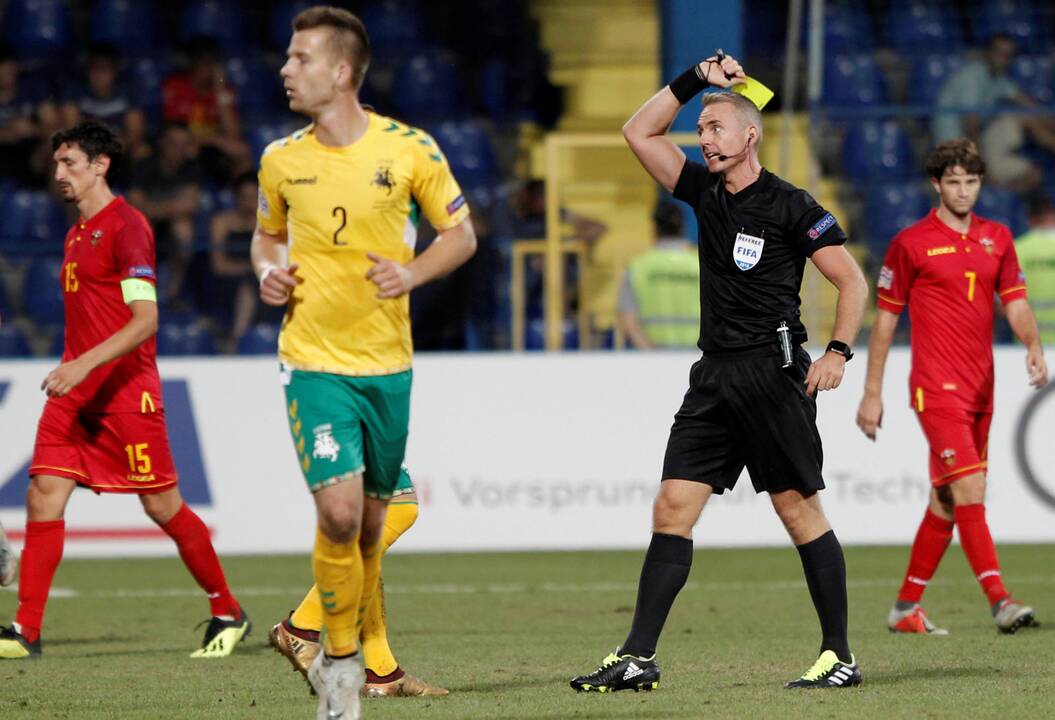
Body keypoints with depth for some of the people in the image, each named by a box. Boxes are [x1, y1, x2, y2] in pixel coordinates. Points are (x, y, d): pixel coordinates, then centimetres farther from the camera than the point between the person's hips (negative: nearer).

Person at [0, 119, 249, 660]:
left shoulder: (125, 226, -10)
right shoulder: (76, 234, 17)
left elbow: (145, 319, -18)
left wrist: (85, 364, -26)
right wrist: (70, 371, 18)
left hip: (124, 390, -8)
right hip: (74, 391, 8)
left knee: (162, 505, -2)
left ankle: (228, 613, 14)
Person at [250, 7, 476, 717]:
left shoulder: (410, 148, -4)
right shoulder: (281, 160, 1)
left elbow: (462, 234, 5)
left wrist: (412, 272, -13)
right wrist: (268, 271, -2)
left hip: (388, 363, 1)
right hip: (314, 360, -1)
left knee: (371, 520, 10)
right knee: (339, 511, -17)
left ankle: (348, 653, 31)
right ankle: (341, 659, 0)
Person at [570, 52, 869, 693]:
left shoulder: (792, 207, -5)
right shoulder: (706, 192, 13)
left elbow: (853, 281, -3)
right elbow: (640, 133, 16)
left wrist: (838, 353, -14)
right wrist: (695, 80, 8)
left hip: (772, 371, -6)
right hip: (715, 376, 6)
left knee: (800, 510, -3)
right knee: (672, 508, -2)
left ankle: (840, 657, 3)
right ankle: (638, 658, -5)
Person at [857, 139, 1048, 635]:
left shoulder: (996, 238, 11)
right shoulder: (910, 243, -2)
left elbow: (1015, 303, 8)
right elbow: (885, 318, 3)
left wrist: (1033, 344, -14)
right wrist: (872, 391, 2)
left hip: (980, 388, 6)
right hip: (936, 387, -6)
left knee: (946, 500, 11)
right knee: (970, 489, -18)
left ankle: (907, 606, 21)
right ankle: (1000, 602, -25)